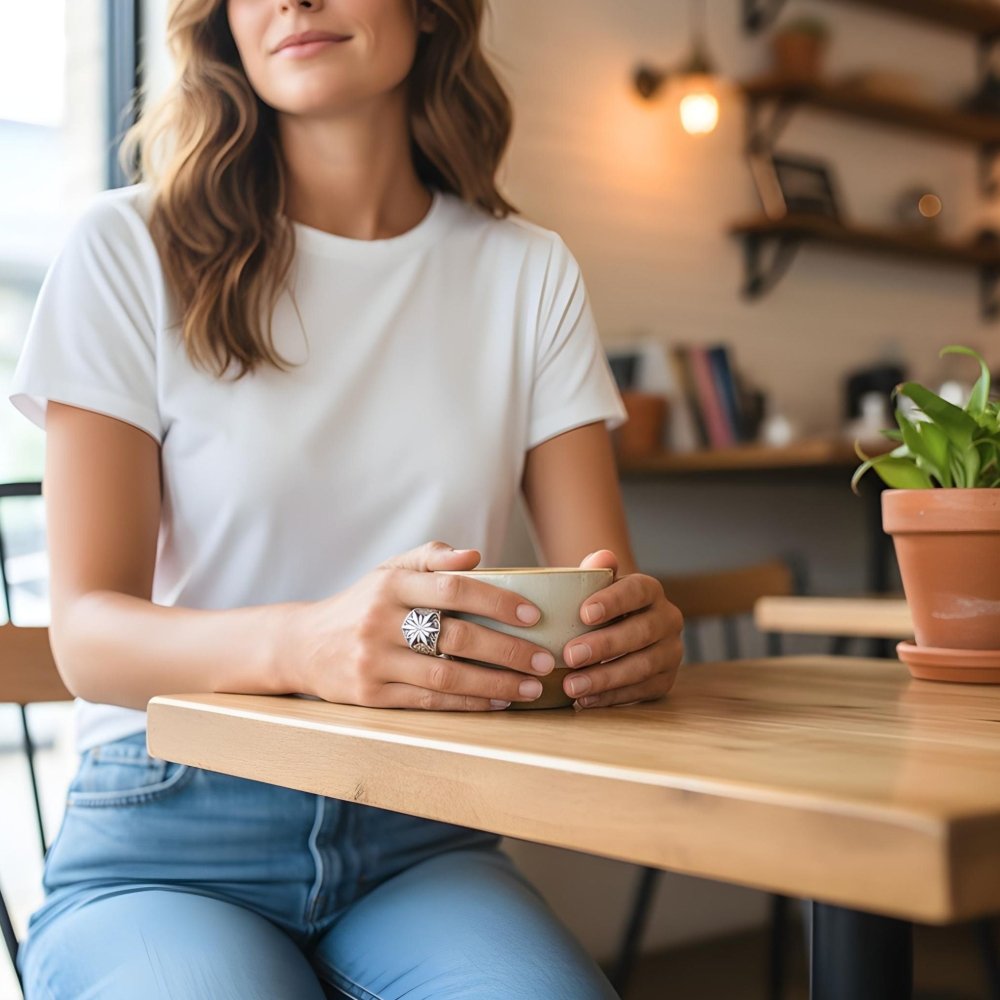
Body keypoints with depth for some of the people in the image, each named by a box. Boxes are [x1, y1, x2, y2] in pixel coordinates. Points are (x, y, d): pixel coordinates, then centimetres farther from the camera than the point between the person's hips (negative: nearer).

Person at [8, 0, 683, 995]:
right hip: (167, 845, -2)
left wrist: (641, 630, -23)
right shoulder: (129, 249, -3)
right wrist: (304, 644, -31)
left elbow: (605, 583, 2)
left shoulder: (529, 273, 6)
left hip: (419, 840, 3)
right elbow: (87, 632, -10)